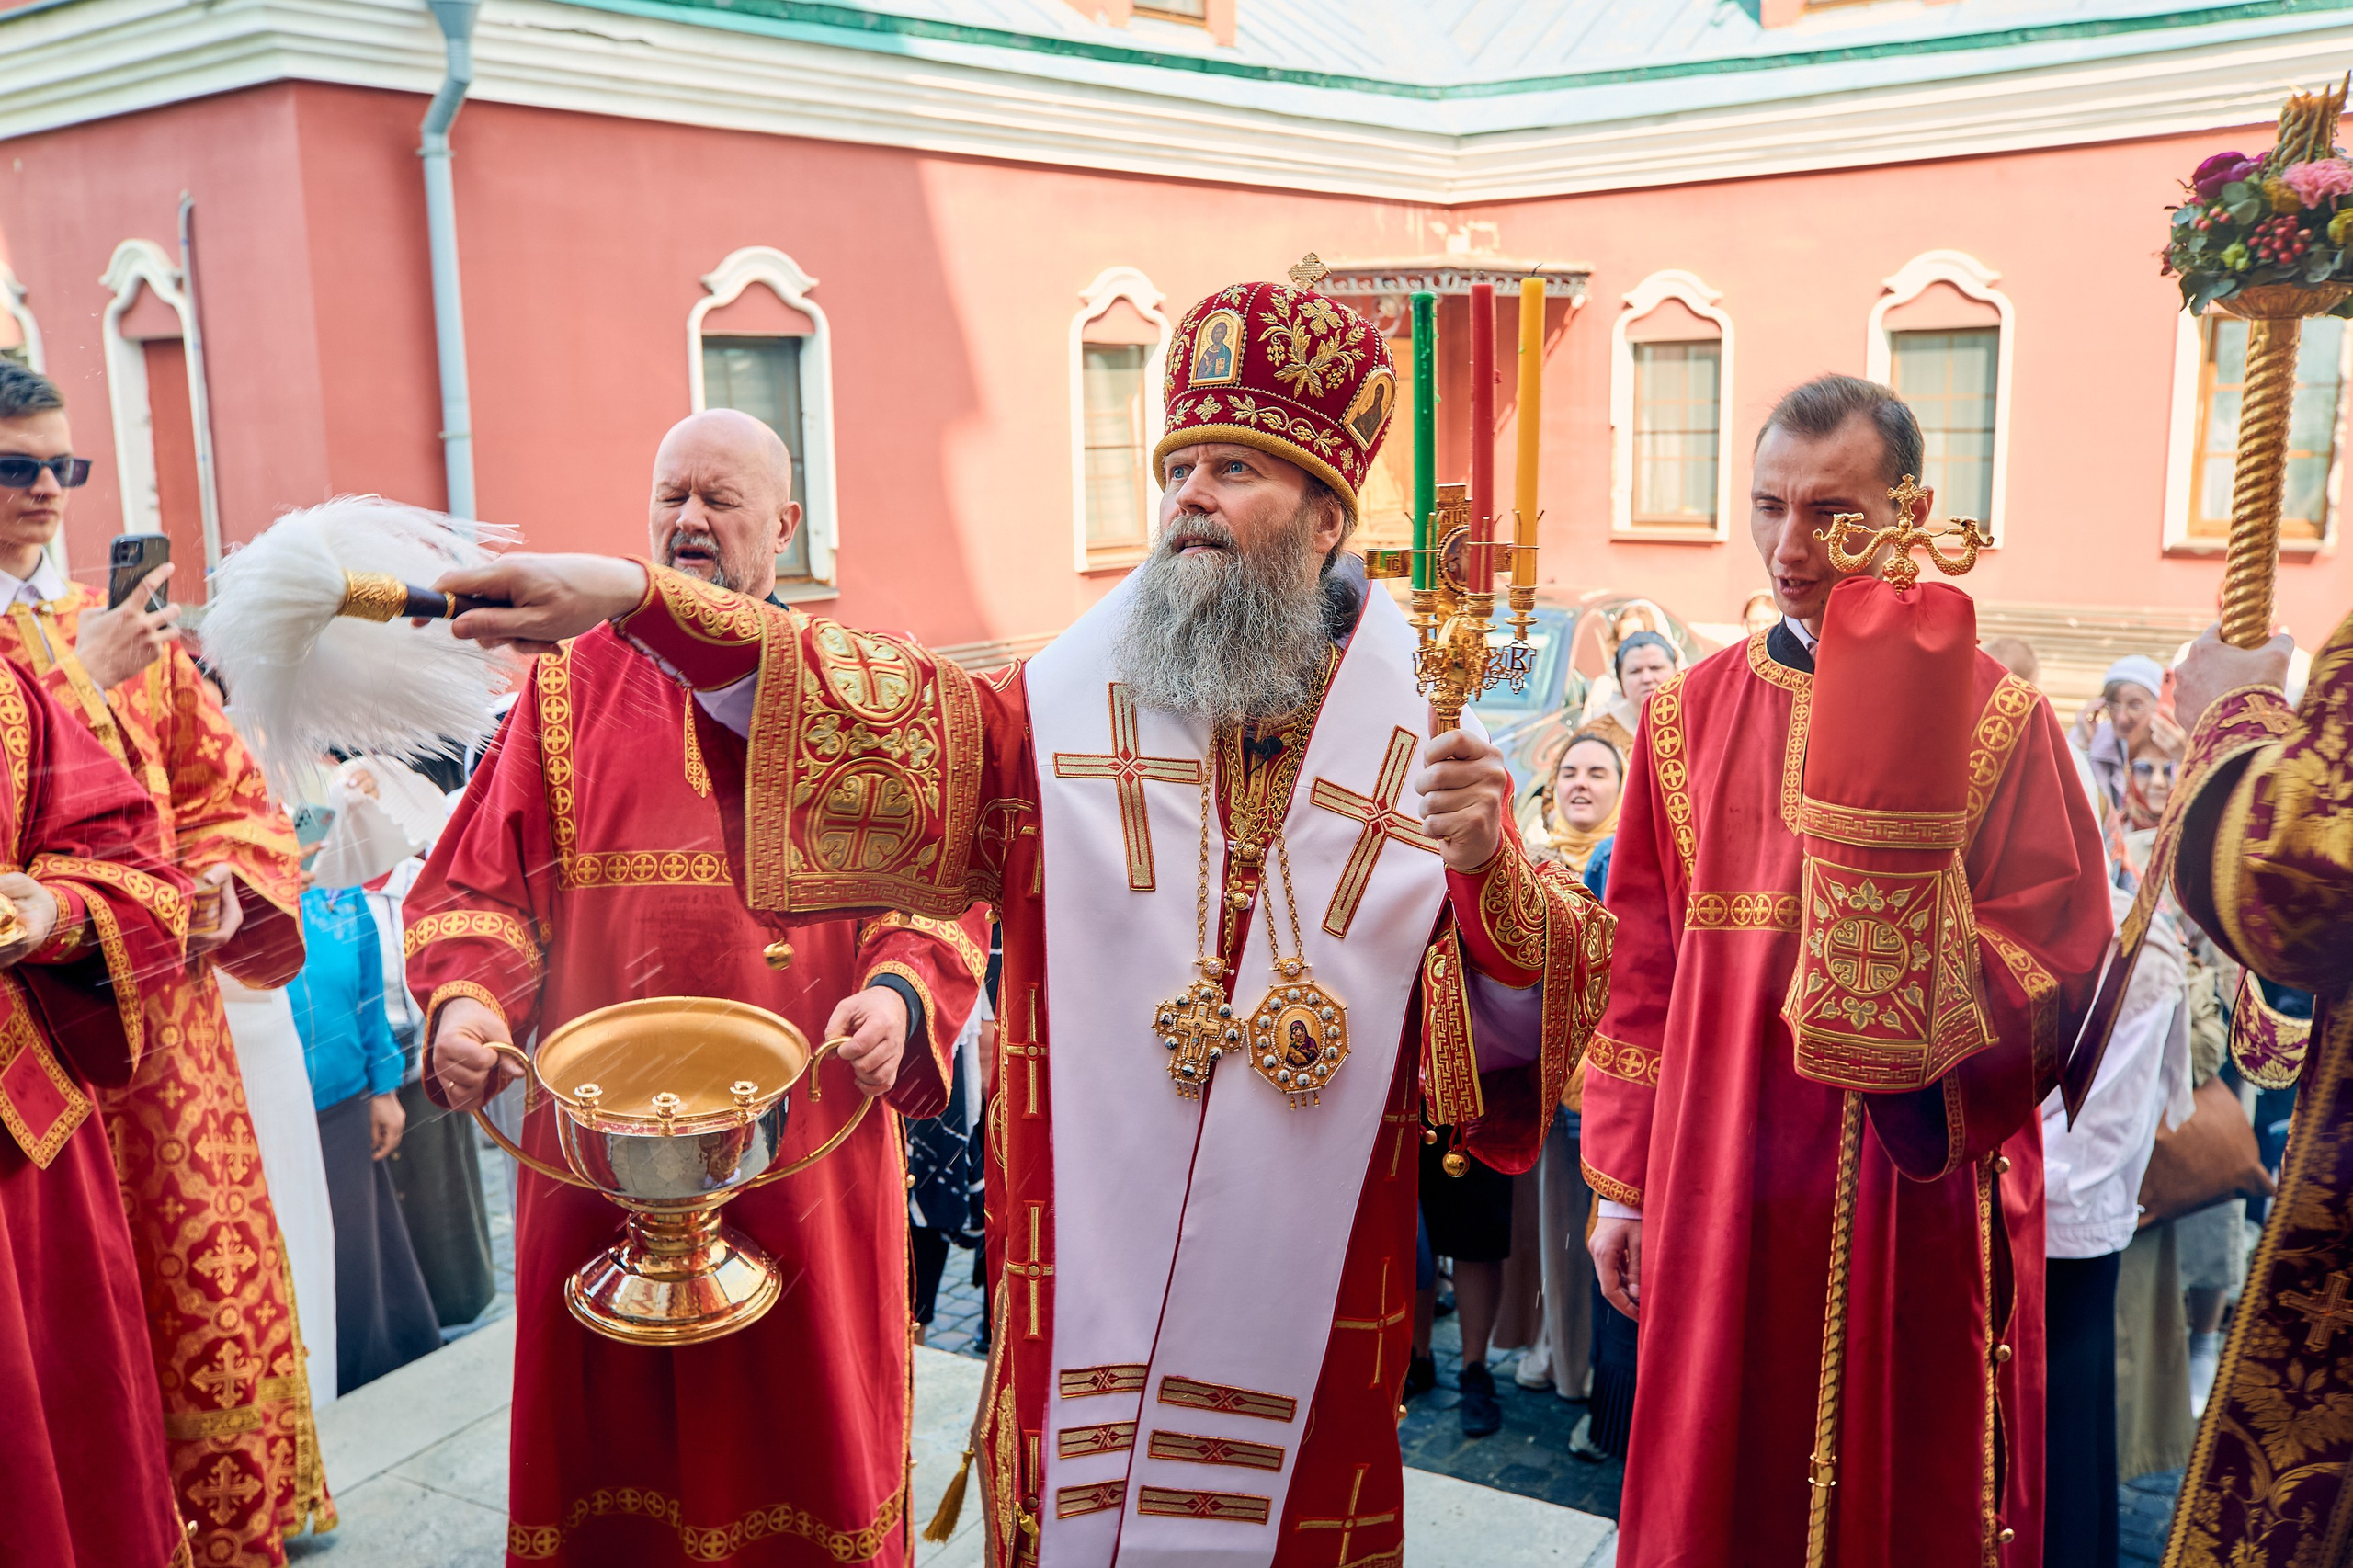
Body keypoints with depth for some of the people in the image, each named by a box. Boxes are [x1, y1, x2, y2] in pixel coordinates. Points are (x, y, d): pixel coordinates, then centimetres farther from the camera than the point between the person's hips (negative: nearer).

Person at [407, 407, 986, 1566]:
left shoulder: (856, 689, 6)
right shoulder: (572, 685, 8)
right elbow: (478, 881, 5)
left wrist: (900, 991, -18)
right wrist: (463, 1002, -13)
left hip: (809, 1138, 0)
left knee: (805, 1419, 11)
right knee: (614, 1426, 12)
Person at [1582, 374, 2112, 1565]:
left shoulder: (1998, 720, -5)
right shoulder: (1690, 714, 4)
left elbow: (2061, 969, -9)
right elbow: (1642, 966, 5)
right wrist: (1623, 1180, 4)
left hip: (1913, 1212, -2)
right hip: (1720, 1205, 3)